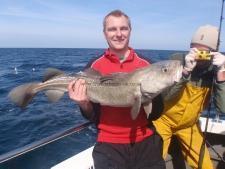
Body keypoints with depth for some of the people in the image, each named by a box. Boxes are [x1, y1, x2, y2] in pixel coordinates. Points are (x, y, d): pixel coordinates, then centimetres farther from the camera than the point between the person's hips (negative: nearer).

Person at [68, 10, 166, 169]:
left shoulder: (146, 64, 0)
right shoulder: (94, 66, -2)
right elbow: (93, 116, 0)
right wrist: (84, 104, -19)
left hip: (146, 141, 2)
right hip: (110, 145, -1)